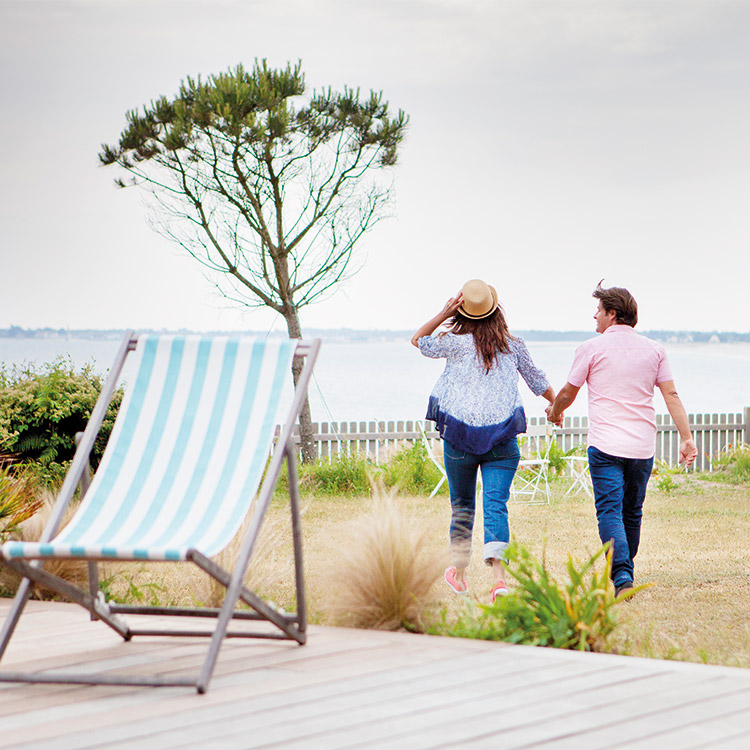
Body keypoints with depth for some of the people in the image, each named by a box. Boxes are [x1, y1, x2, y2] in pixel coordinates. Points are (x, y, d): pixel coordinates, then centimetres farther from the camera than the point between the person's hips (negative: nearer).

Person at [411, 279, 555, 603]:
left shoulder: (456, 343, -1)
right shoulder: (513, 347, 6)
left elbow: (418, 340, 16)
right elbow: (538, 382, 21)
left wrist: (443, 314, 4)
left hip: (459, 434, 0)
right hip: (502, 438, 1)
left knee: (462, 504, 16)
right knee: (496, 504, -5)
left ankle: (459, 571, 27)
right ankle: (498, 574, -22)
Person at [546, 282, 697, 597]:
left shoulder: (591, 348, -1)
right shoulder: (654, 349, 9)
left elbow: (567, 394, 7)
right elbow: (671, 396, 3)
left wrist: (554, 412, 28)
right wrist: (686, 438, 2)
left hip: (605, 445, -4)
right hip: (643, 447, 4)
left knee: (610, 511, -7)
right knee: (632, 514, 16)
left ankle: (621, 576, -23)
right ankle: (625, 572, 28)